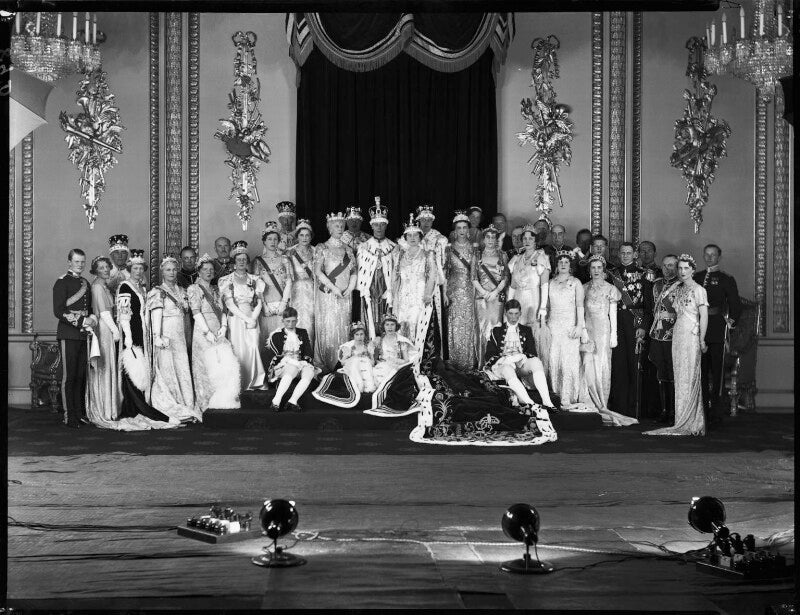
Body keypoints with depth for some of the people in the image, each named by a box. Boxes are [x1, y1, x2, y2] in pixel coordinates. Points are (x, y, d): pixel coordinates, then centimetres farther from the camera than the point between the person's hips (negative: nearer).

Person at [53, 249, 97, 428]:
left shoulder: (85, 283, 16)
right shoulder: (62, 282, -6)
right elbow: (58, 312, -12)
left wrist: (93, 318, 2)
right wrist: (81, 322, -17)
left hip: (83, 334, 7)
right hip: (68, 335, -7)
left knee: (81, 376, 9)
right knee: (69, 376, -4)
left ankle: (80, 413, 15)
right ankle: (69, 416, 0)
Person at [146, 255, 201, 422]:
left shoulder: (181, 292, 17)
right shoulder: (158, 292, -2)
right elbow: (156, 315, -12)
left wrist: (186, 335, 12)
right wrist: (157, 337, -21)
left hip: (180, 337, 6)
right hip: (166, 336, -6)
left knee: (183, 370, 2)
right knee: (167, 371, -5)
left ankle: (186, 407, 5)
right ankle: (169, 409, -1)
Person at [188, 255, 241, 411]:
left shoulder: (216, 290, 21)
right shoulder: (194, 289, 1)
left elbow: (223, 311, 17)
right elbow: (196, 312, -8)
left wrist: (223, 327, -1)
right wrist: (207, 333, -14)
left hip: (219, 334, 6)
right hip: (203, 335, -5)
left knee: (230, 366, -10)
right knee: (212, 366, -16)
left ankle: (226, 403, -2)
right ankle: (208, 406, -10)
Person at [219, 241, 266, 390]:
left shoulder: (254, 280, 12)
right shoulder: (227, 280, 3)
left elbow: (259, 303, 7)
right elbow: (229, 304, -6)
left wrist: (253, 318, -10)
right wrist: (246, 319, -13)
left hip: (252, 319, 3)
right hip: (235, 320, -3)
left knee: (253, 349, -3)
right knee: (238, 350, -7)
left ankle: (253, 381, 7)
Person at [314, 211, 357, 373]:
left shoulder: (347, 249, 14)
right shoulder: (322, 248, 1)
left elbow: (353, 273, 12)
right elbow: (318, 271, -8)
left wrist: (350, 288, -5)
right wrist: (333, 287, -15)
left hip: (345, 297, 4)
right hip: (327, 295, -4)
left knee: (343, 329, 3)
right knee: (327, 329, -7)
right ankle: (324, 367, -2)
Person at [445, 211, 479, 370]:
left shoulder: (473, 248, 6)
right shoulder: (449, 248, 3)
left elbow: (475, 272, 6)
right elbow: (444, 272, 3)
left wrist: (476, 291, -2)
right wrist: (445, 293, -2)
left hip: (469, 290, 1)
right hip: (454, 290, -1)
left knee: (469, 325, 0)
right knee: (455, 325, -2)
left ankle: (469, 361, 8)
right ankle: (456, 361, 5)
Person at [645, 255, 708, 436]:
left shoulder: (698, 290, -4)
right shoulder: (678, 290, 16)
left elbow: (704, 316, -9)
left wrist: (702, 340, -13)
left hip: (691, 334, -7)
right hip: (677, 333, 7)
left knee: (689, 378, -7)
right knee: (680, 377, 5)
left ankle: (691, 423, -4)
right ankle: (684, 422, 8)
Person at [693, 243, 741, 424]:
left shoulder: (726, 279, 5)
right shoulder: (696, 277, 15)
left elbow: (735, 304, 4)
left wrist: (731, 321, -5)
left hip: (718, 328, -3)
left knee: (716, 369, -5)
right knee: (701, 369, 5)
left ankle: (715, 410, -3)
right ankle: (704, 406, 12)